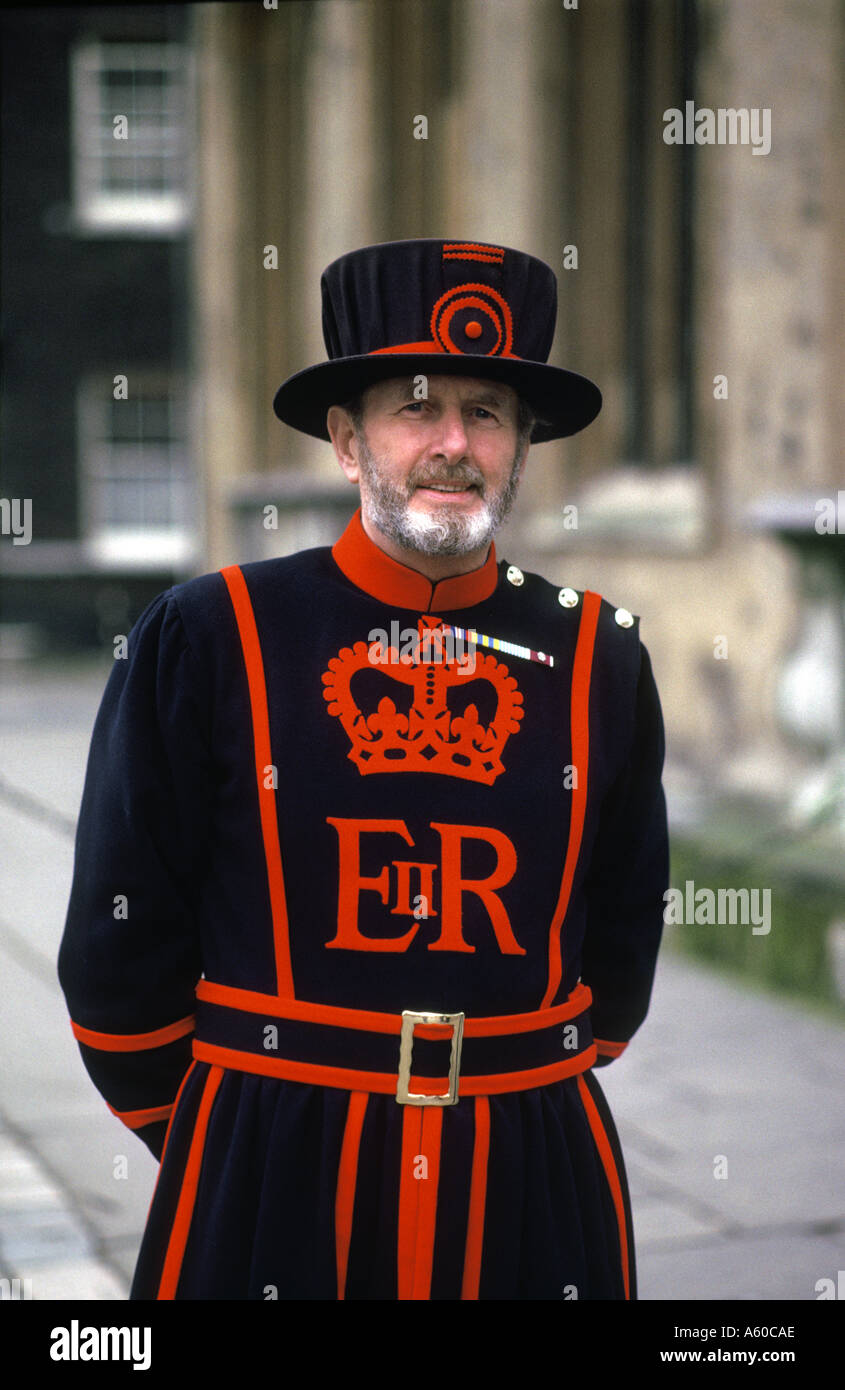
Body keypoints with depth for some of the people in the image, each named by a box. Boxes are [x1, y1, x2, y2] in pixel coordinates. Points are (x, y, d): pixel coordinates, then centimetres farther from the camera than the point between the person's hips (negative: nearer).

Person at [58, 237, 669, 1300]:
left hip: (531, 1175, 2)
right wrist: (216, 1143, 6)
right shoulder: (204, 641, -6)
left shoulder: (600, 657, 2)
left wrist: (518, 1102, 11)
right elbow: (120, 945, 0)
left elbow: (622, 935, 11)